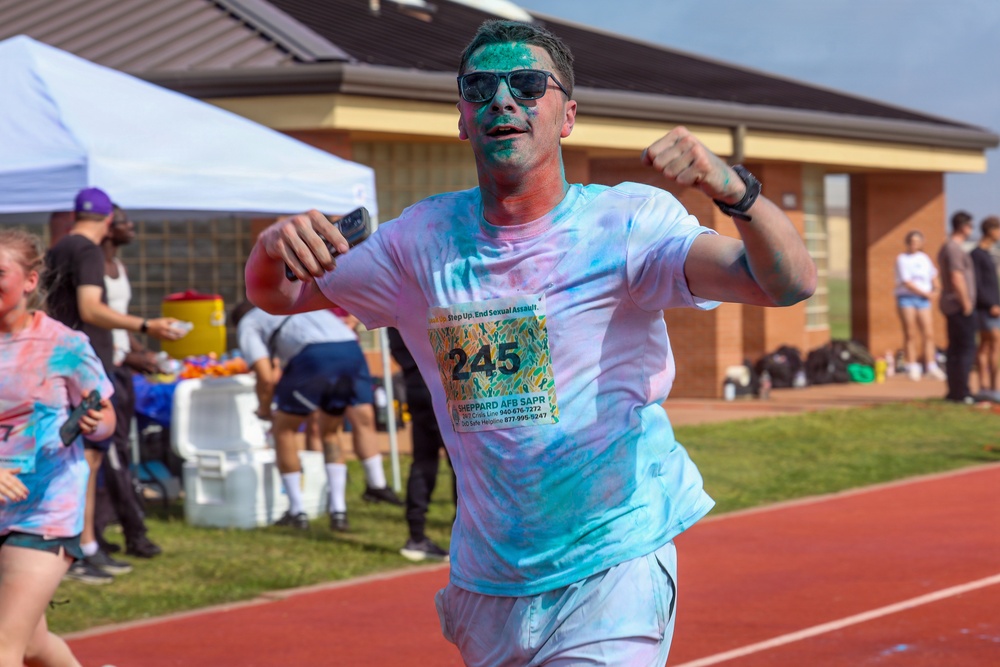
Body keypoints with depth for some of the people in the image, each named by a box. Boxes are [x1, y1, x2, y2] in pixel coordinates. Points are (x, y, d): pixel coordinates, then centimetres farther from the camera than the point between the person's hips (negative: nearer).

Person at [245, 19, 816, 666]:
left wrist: (730, 185, -43)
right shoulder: (425, 237, 4)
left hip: (612, 578, -4)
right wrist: (275, 244, -13)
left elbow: (791, 283, -23)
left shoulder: (625, 221, -10)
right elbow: (277, 294, 12)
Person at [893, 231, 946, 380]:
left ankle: (931, 367, 1)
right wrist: (925, 293, -8)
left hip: (923, 300, 4)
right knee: (910, 334, -3)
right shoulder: (902, 259, -1)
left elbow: (933, 276, 26)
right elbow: (907, 282, -9)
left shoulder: (924, 258, 14)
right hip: (906, 298, -4)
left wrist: (936, 288, 8)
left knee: (928, 334, -2)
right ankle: (912, 367, 1)